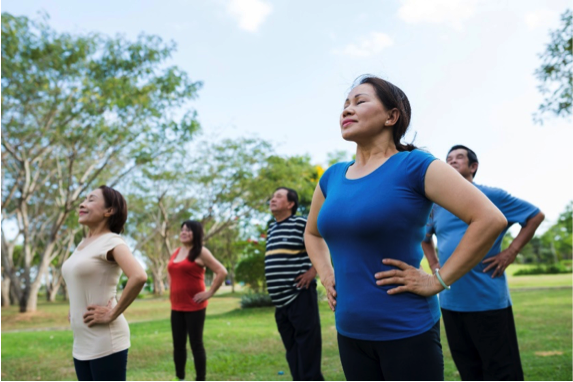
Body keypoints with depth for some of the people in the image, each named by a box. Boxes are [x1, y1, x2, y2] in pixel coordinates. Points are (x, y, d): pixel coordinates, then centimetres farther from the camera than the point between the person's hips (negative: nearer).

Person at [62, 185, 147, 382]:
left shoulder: (111, 241, -13)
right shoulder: (83, 243, 11)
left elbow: (139, 277, -30)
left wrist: (112, 314, -21)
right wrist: (73, 308, 14)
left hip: (105, 342, -8)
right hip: (81, 343, 8)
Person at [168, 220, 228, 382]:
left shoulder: (200, 252, -8)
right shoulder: (176, 252, 11)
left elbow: (222, 272, -13)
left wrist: (209, 293, -13)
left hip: (194, 307, -6)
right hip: (176, 307, 6)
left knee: (196, 344, 0)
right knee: (178, 345, 12)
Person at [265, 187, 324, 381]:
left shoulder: (301, 223, -8)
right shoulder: (271, 229, 16)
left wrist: (313, 271, -15)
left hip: (300, 296, -8)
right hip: (280, 300, 8)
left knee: (307, 349, -4)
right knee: (292, 351, 14)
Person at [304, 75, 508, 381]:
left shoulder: (413, 166, -10)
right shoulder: (332, 177, 7)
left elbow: (490, 219, -17)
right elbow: (312, 233, 25)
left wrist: (438, 281, -16)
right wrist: (326, 276, 10)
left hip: (407, 330, -5)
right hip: (349, 331, 6)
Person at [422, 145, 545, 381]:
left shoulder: (491, 196, -1)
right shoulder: (438, 206, 11)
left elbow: (535, 216, 3)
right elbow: (425, 237, 28)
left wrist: (511, 252, -5)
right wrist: (433, 264, 13)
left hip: (488, 299, -4)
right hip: (450, 301, 5)